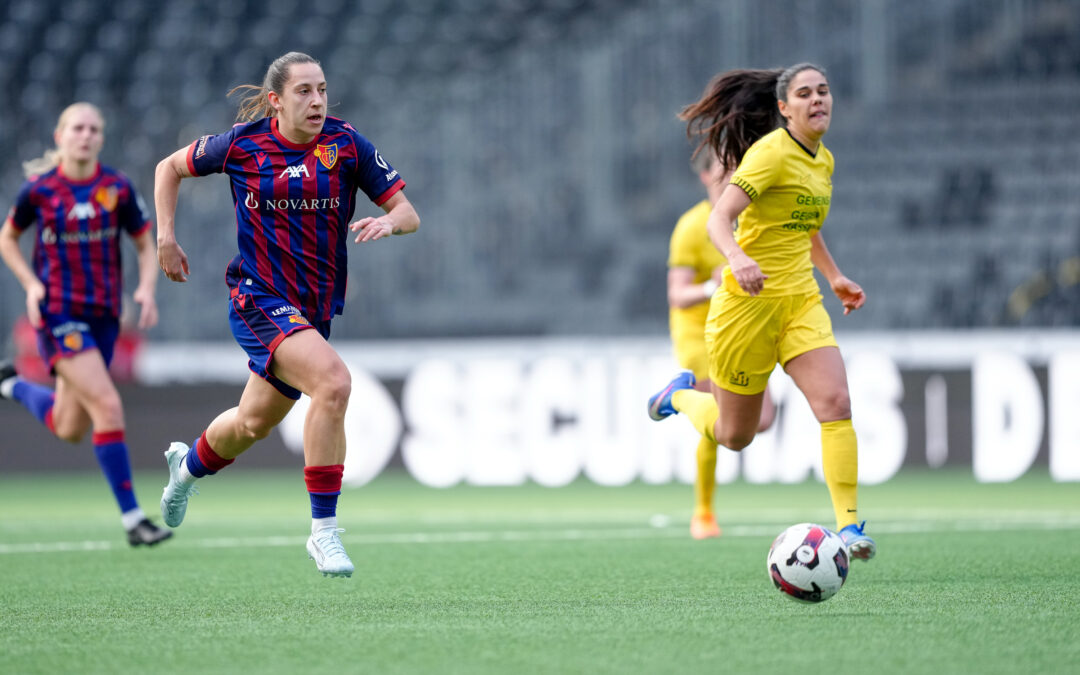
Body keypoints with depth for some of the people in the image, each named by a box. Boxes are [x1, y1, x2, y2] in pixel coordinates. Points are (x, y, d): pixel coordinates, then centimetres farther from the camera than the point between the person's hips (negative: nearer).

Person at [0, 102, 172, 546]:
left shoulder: (118, 189, 0)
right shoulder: (39, 189, -4)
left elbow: (146, 246, 8)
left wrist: (147, 287, -11)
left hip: (104, 315, 4)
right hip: (58, 313, -4)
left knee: (70, 431, 12)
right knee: (108, 406, -21)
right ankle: (133, 519, -16)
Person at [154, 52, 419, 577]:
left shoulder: (347, 143, -3)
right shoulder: (243, 144, -6)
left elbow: (407, 212, -2)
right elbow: (171, 167, 11)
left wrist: (389, 221, -25)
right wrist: (166, 237, 1)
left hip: (314, 310, 5)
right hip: (259, 300, -5)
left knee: (254, 423, 21)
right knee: (333, 381, -29)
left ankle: (190, 464, 57)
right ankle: (324, 529, -21)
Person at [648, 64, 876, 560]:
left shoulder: (823, 160, 11)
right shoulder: (771, 152, -15)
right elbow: (719, 220, -24)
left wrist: (834, 276, 26)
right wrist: (738, 258, -43)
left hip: (801, 300, 6)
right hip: (749, 299, -6)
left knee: (835, 403, -17)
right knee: (734, 435, 7)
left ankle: (848, 524, -15)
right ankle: (681, 394, 39)